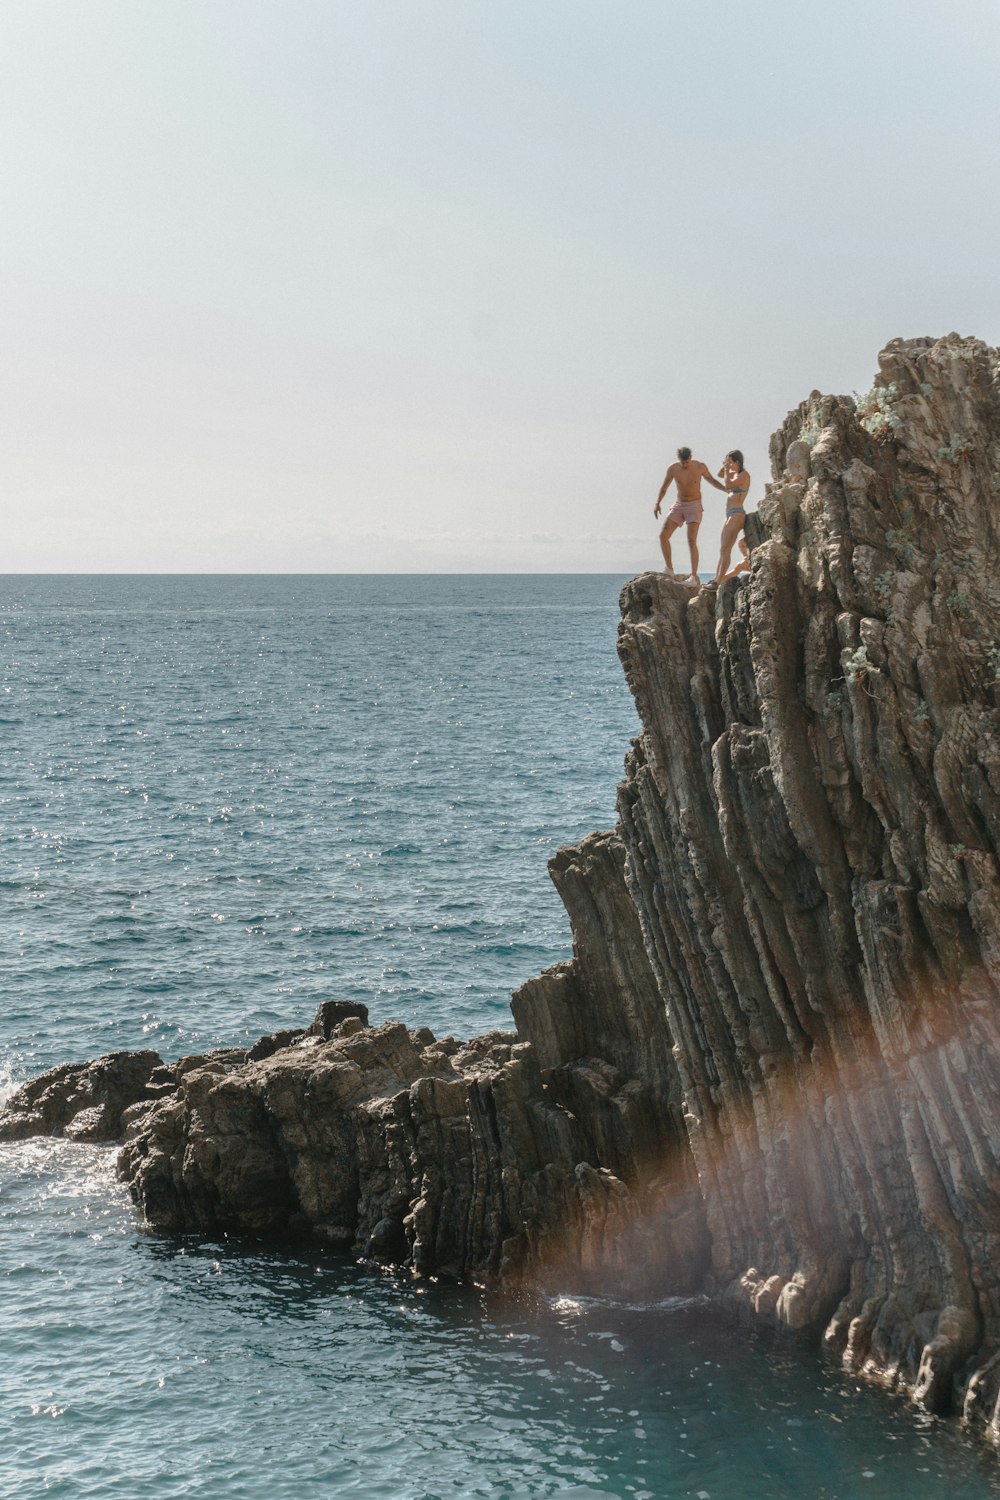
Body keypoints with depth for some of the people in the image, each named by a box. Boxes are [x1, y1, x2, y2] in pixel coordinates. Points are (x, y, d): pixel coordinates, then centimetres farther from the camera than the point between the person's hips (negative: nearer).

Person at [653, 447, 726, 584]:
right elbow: (664, 487, 8)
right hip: (678, 506, 4)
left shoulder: (699, 466, -11)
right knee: (663, 535, -9)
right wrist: (657, 503, -4)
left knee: (691, 541, -16)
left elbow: (711, 480, 7)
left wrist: (727, 488, -6)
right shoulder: (673, 469, -6)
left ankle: (693, 577, -16)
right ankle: (670, 571, -1)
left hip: (694, 506, -4)